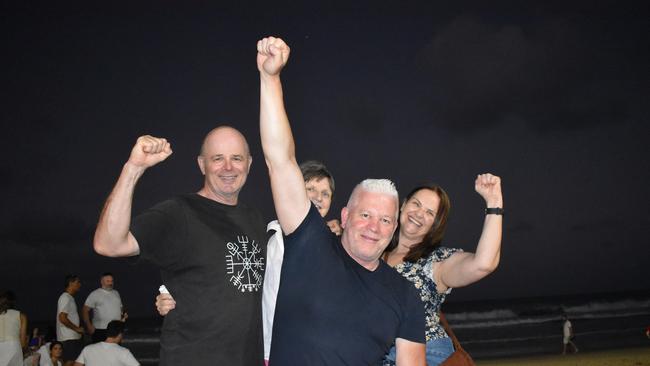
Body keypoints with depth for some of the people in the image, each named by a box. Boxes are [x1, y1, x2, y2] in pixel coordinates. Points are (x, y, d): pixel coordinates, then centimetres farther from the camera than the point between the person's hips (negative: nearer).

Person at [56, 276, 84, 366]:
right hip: (68, 338, -10)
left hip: (74, 336, 10)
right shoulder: (65, 298, -13)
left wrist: (78, 329, 11)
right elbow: (62, 318, -21)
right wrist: (77, 328, -14)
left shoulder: (70, 298, 18)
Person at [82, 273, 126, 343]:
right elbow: (85, 310, -7)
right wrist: (89, 326, -14)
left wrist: (123, 314, 3)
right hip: (100, 330, -5)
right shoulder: (95, 294, -3)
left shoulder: (116, 293, 15)